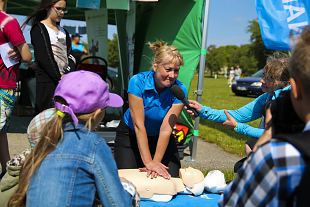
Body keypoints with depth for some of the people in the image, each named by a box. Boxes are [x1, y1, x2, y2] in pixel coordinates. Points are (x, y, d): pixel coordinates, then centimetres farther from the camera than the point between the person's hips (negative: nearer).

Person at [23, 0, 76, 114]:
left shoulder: (63, 31, 20)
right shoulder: (38, 28, 1)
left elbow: (70, 55, 11)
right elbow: (43, 57, -10)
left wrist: (68, 74, -6)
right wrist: (59, 76, -13)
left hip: (65, 79, 5)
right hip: (47, 81, -5)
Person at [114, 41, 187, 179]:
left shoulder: (180, 90, -22)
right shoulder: (138, 82, -27)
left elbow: (166, 129, -22)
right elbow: (138, 125, -27)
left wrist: (156, 163, -26)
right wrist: (148, 162, -29)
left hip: (161, 139, 2)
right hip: (131, 135, -1)